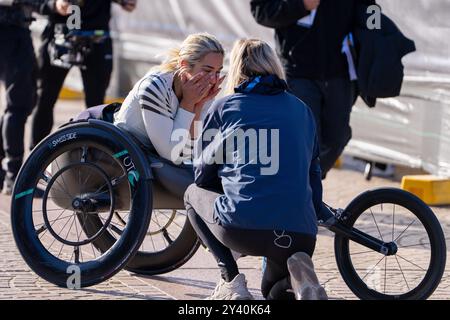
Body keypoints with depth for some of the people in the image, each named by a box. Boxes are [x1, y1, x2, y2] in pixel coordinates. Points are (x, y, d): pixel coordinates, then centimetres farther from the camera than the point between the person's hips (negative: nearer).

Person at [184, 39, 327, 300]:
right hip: (301, 235, 4)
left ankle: (231, 281, 10)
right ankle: (298, 273, -4)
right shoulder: (302, 111, 20)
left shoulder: (223, 108, 12)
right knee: (275, 290, 34)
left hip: (240, 229, -3)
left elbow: (203, 176, 19)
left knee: (193, 194, 29)